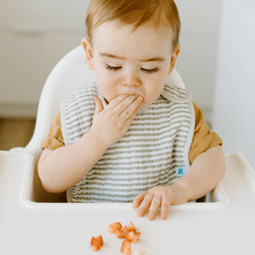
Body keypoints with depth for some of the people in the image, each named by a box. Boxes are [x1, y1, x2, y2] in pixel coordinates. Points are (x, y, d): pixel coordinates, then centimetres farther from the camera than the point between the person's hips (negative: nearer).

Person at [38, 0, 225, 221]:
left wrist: (181, 189, -25)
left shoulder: (180, 111, -2)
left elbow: (213, 159, -6)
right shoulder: (75, 112, -6)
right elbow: (49, 181, -10)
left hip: (165, 221, 1)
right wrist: (98, 138, -21)